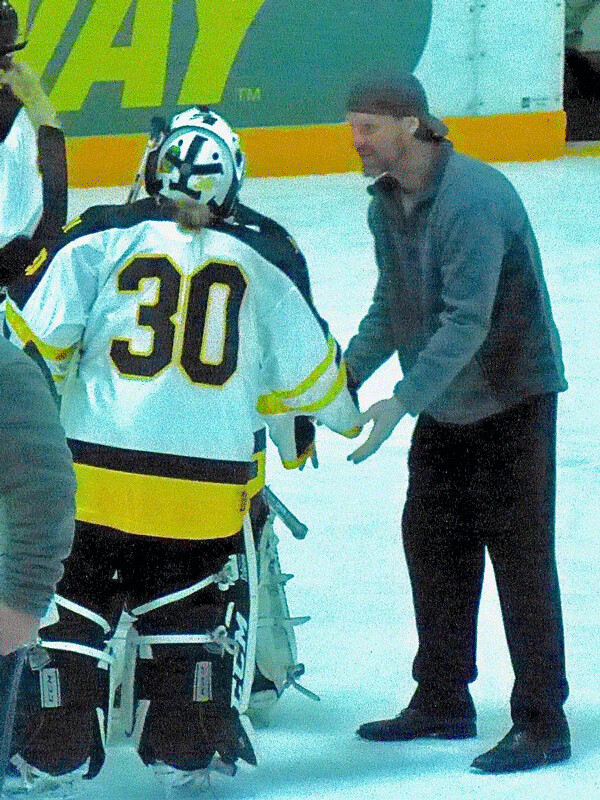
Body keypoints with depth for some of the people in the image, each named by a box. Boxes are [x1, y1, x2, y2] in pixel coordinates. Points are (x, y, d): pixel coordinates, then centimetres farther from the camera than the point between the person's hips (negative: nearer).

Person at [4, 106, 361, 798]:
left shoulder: (101, 236, -3)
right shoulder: (268, 255, 3)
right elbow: (306, 366, 11)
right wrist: (341, 415, 31)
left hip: (95, 470, -1)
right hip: (214, 480, 1)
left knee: (69, 610, 8)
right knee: (190, 612, 16)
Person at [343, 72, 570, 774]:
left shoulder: (474, 197, -25)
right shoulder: (387, 205, 4)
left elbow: (466, 320, -30)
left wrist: (404, 399, -33)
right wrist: (348, 372, -1)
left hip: (512, 399, -9)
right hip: (443, 406, 9)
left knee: (520, 558, -7)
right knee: (431, 544, 12)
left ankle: (541, 723, -2)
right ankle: (442, 702, 24)